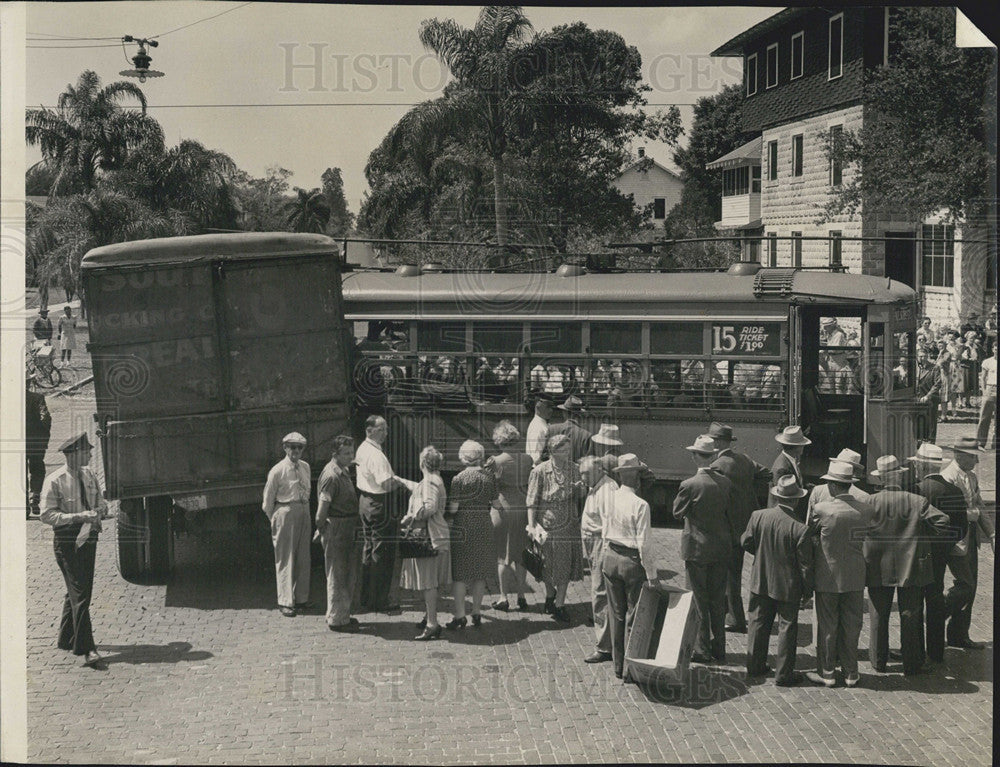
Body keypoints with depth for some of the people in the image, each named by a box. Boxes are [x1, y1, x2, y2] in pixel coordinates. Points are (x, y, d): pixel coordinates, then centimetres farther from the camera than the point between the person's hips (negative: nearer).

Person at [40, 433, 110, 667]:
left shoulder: (88, 475, 7)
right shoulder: (54, 481, -13)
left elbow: (101, 502, 17)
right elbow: (47, 515, -15)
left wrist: (98, 512, -6)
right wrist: (78, 517, -23)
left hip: (88, 539, 7)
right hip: (66, 541, -7)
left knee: (79, 591, 15)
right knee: (79, 594, -10)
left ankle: (66, 639, 32)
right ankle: (87, 649, -10)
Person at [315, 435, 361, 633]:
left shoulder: (345, 470, 12)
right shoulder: (330, 475, -20)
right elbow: (323, 505, -22)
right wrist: (321, 528, -15)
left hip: (349, 528, 10)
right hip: (335, 527, -10)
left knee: (349, 574, 17)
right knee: (337, 576, -2)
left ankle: (342, 614, 28)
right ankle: (336, 620, 6)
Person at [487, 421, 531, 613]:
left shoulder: (495, 461, -12)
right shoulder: (527, 460, 0)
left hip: (501, 508, -3)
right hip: (523, 509, 3)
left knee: (501, 555, 7)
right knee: (520, 554, 14)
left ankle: (503, 598, 8)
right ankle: (521, 595, 16)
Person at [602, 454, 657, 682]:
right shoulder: (640, 505, -19)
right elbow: (644, 543, -17)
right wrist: (651, 574, -9)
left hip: (610, 558, 6)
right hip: (632, 561, -6)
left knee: (616, 613, 15)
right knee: (633, 615, 5)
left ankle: (618, 665, 23)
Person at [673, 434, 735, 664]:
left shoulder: (689, 485, -17)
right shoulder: (726, 483, -3)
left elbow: (677, 513, -3)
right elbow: (731, 514, 6)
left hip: (697, 550, -5)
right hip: (721, 549, 5)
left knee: (699, 601, 4)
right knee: (718, 601, 13)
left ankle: (702, 650, 7)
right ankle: (719, 649, 19)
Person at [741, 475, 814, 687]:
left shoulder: (758, 516, -11)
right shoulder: (800, 529, -21)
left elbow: (745, 543, 2)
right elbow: (805, 564, -13)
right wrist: (807, 590, 0)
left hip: (760, 582, 4)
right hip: (787, 586, -4)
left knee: (758, 623, 18)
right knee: (787, 627, 8)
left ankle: (754, 665, 28)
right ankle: (784, 673, 13)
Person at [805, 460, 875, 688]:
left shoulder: (821, 508, -18)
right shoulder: (865, 508, -7)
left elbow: (810, 531, -4)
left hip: (828, 577, -3)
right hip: (856, 577, 3)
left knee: (827, 626, 9)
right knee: (851, 626, 14)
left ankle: (827, 672, 17)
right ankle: (850, 672, 22)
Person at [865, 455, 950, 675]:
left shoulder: (870, 502, -9)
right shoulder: (917, 502, -9)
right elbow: (942, 523, -12)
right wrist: (924, 536, 5)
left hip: (878, 569, 1)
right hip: (910, 567, -1)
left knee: (879, 616, 12)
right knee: (910, 616, 8)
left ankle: (878, 662, 19)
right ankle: (911, 665, 13)